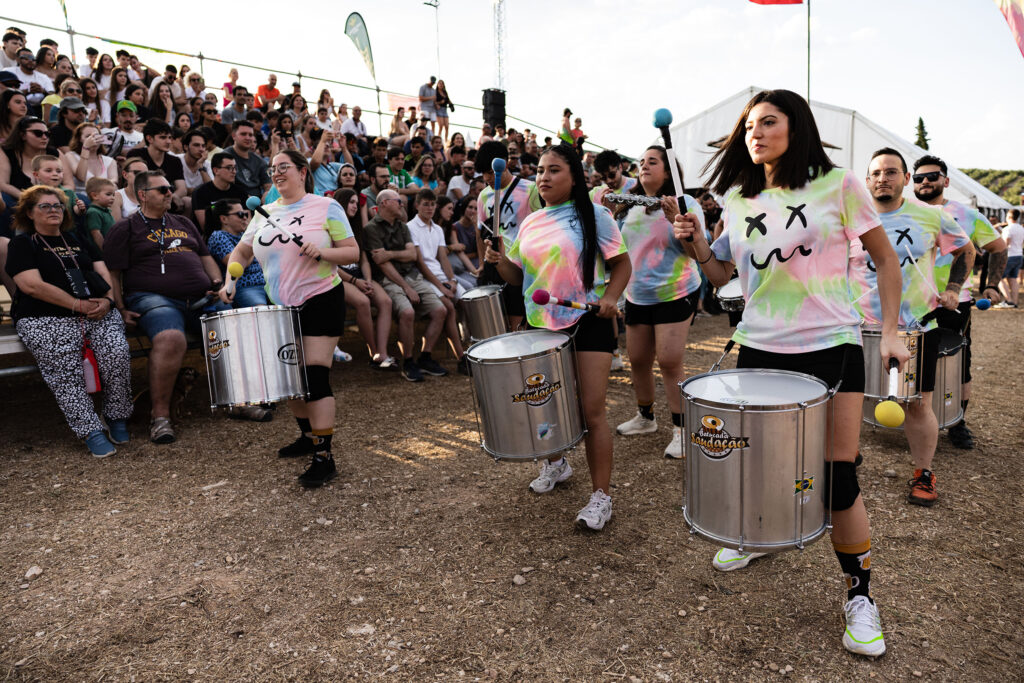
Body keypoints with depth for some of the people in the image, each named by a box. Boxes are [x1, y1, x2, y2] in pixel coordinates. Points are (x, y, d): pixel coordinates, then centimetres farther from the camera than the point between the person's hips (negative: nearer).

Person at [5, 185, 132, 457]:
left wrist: (106, 301, -4)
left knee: (118, 355, -24)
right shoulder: (22, 244, 11)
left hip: (98, 313, 3)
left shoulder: (78, 241, 26)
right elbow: (32, 286, -4)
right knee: (65, 374, -23)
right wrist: (78, 305, -12)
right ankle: (92, 432, -15)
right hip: (47, 319, -3)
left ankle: (118, 419, -10)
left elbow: (104, 274, 19)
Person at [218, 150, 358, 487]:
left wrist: (321, 252, -24)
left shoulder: (326, 207, -3)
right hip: (280, 306, 6)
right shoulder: (265, 213, 12)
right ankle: (308, 434, 32)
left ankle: (324, 456, -7)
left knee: (315, 373, -11)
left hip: (320, 301, -6)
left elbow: (353, 252, -7)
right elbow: (241, 252, 18)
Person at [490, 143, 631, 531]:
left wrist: (610, 296, -20)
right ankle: (555, 463, 43)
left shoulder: (593, 216, -2)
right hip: (541, 325, 5)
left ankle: (601, 496, 7)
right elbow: (517, 277, 15)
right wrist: (500, 260, -5)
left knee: (592, 412, -5)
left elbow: (621, 264, -2)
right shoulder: (530, 223, 12)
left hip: (587, 323, -5)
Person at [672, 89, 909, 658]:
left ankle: (860, 593, 20)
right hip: (760, 347, 4)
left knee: (837, 475, -1)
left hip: (831, 345, -3)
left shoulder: (838, 185, -3)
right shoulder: (739, 200, 8)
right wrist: (696, 243, -8)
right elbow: (720, 274, 12)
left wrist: (891, 331, -4)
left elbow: (885, 258, 3)